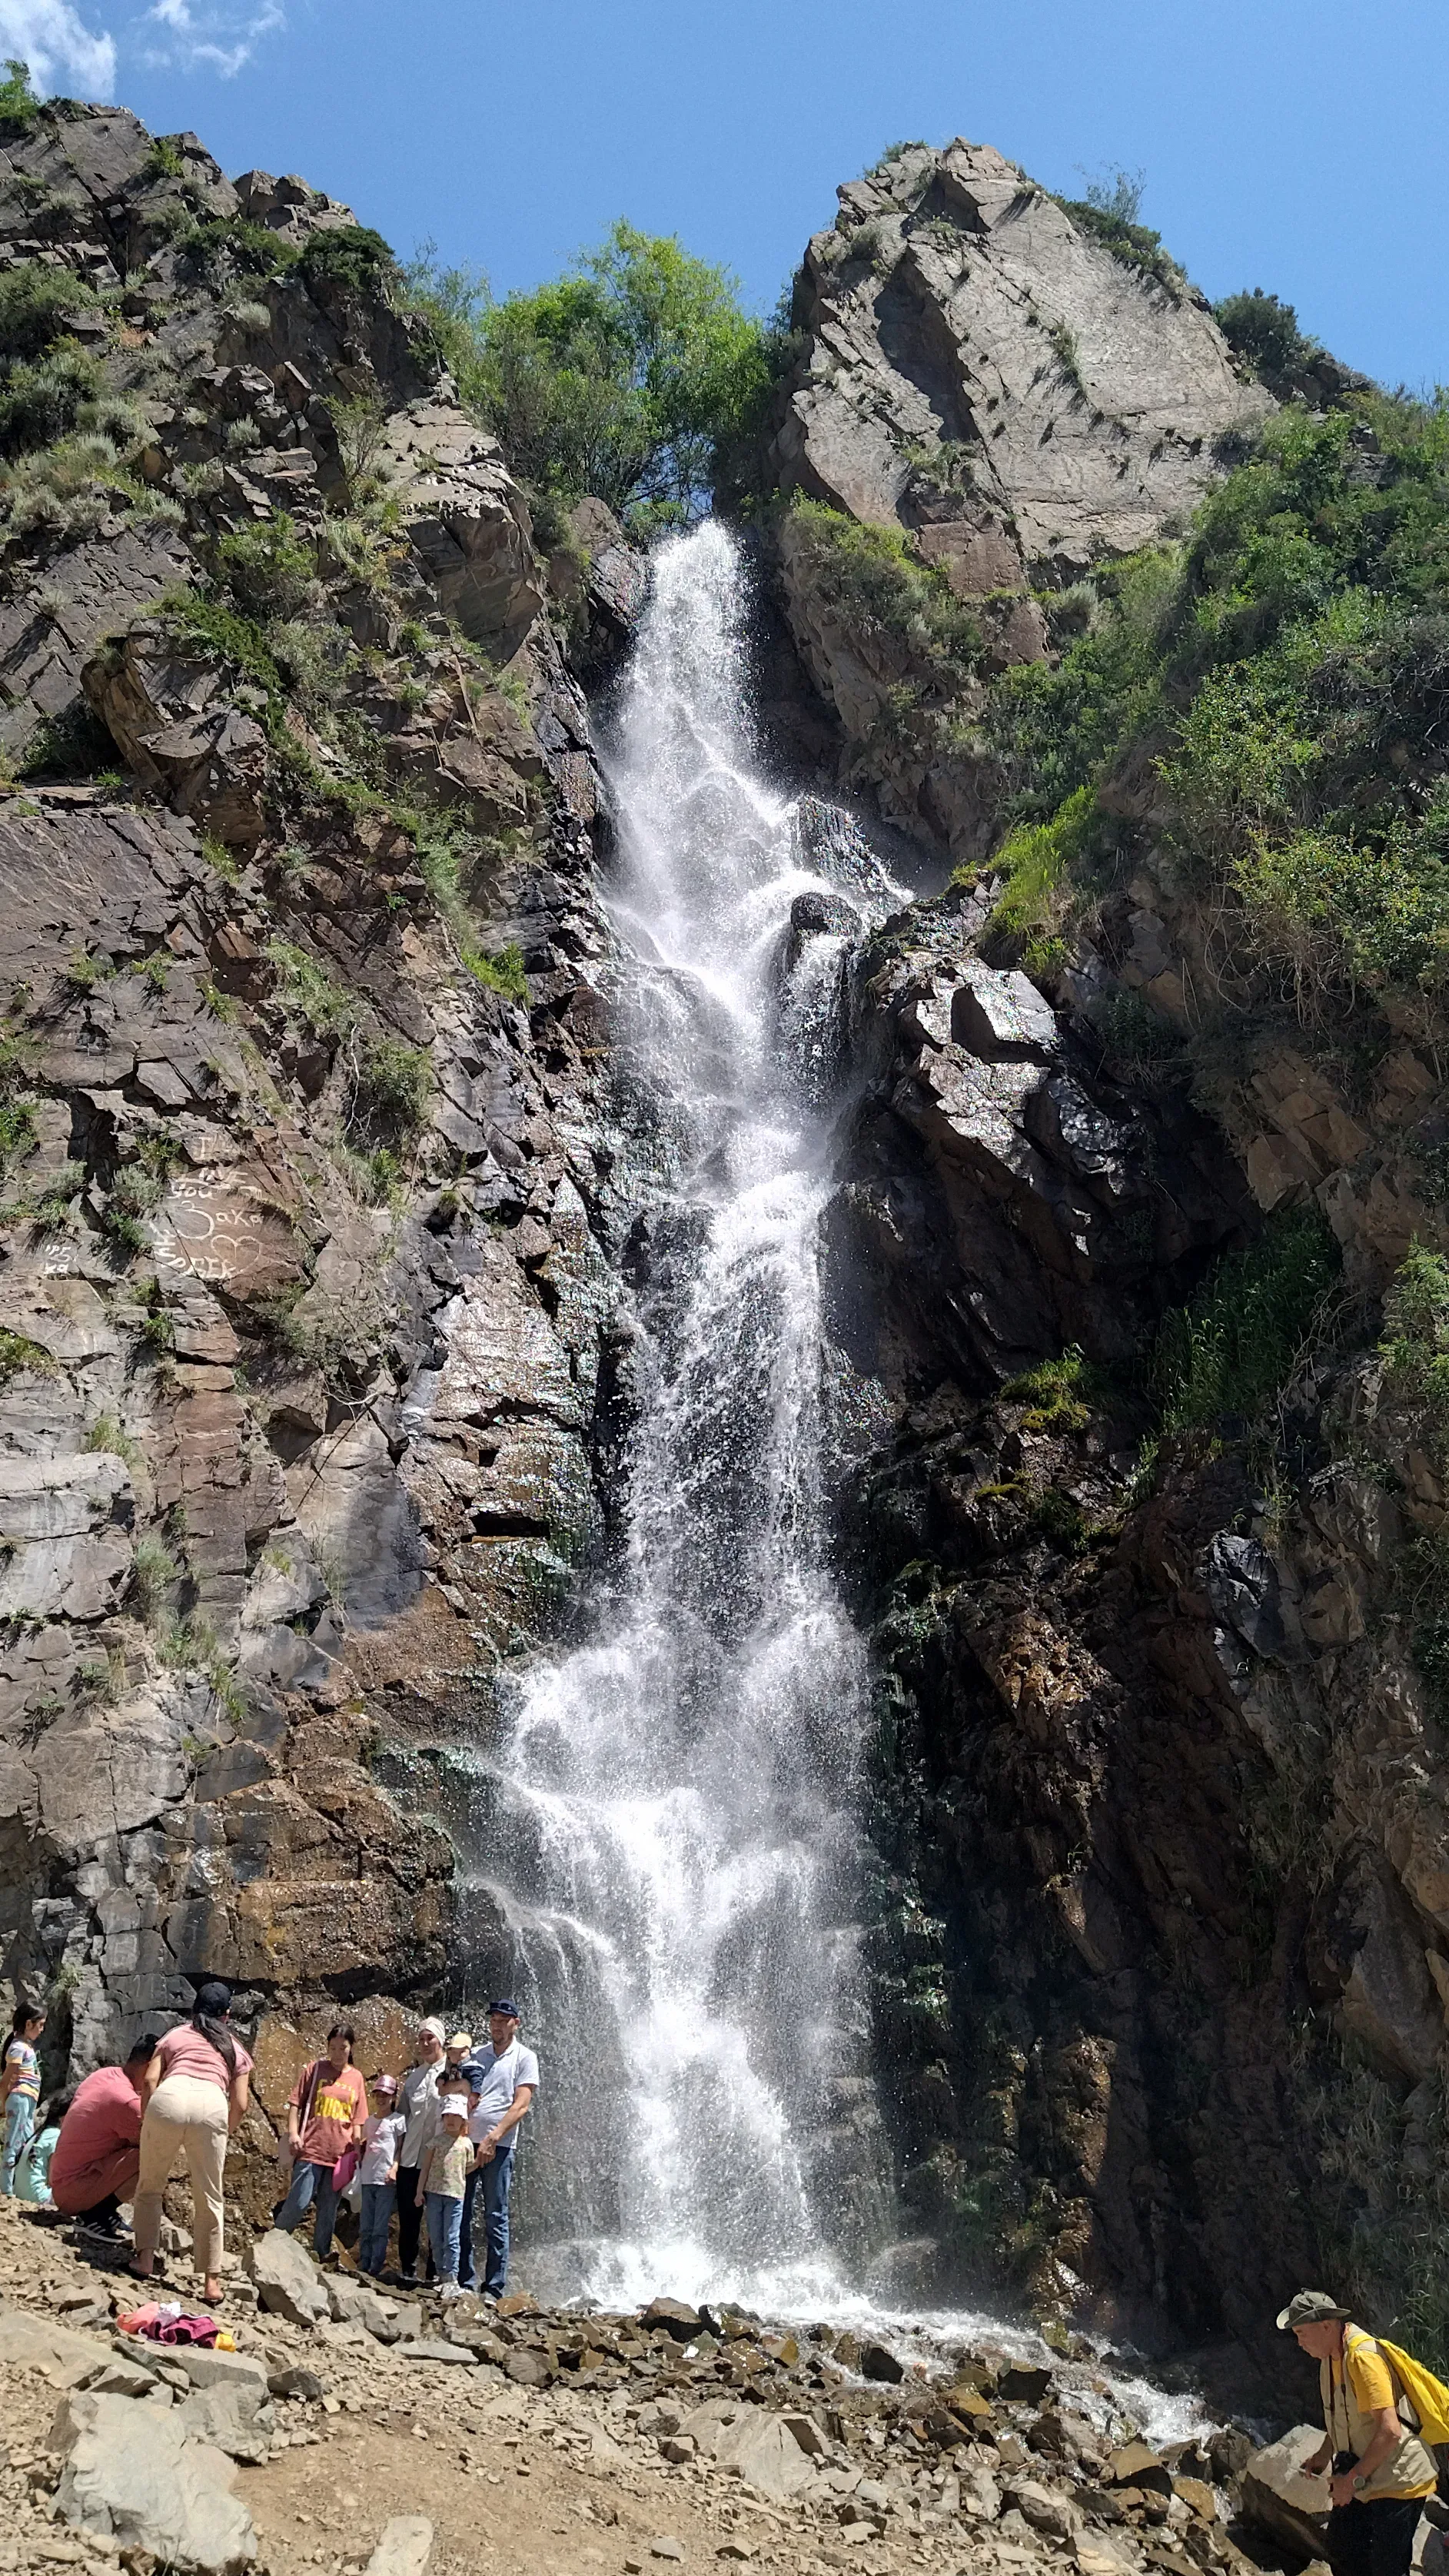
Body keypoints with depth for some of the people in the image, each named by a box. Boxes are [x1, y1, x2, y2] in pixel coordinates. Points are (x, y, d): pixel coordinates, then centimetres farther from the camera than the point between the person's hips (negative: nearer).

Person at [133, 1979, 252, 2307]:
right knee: (209, 2198, 11)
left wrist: (147, 2126, 21)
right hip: (212, 2105, 1)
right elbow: (240, 2105, 19)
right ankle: (212, 2279, 12)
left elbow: (150, 2080, 14)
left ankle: (144, 2258, 13)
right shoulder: (235, 2048, 31)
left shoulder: (175, 2034, 31)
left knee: (150, 2185, 20)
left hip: (170, 2096, 0)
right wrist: (221, 2135, 32)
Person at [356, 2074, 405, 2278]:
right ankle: (363, 2267, 12)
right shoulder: (369, 2120, 15)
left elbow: (401, 2148, -5)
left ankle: (375, 2269, -3)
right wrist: (360, 2164, 7)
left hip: (386, 2179, -6)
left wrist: (394, 2168, -17)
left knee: (380, 2228, -5)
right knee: (365, 2227, 8)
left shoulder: (398, 2120, -2)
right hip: (368, 2177, 6)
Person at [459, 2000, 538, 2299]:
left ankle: (494, 2288, 3)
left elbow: (521, 2106, -6)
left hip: (498, 2146, -4)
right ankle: (464, 2282, 11)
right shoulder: (477, 2056, 16)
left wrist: (492, 2138, -15)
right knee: (461, 2214, 4)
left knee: (496, 2219, -1)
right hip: (466, 2141, 4)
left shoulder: (524, 2058, 3)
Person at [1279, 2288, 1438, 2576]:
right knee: (1340, 2550, 14)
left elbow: (1390, 2430, -29)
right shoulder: (1331, 2359, 7)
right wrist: (1324, 2455, 7)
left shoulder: (1363, 2357, -25)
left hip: (1396, 2482, -10)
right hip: (1364, 2478, 10)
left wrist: (1354, 2479, -22)